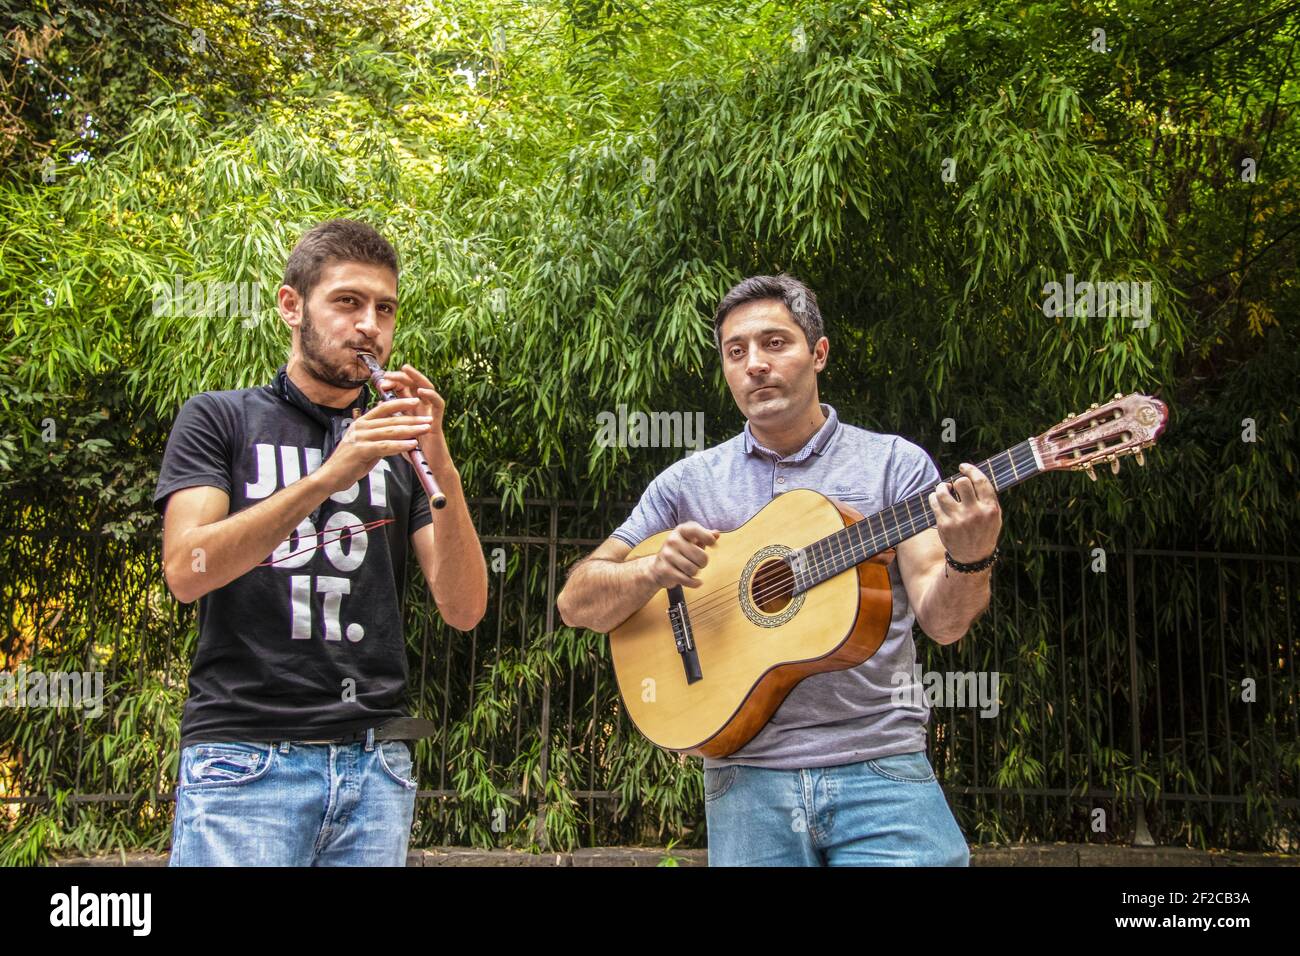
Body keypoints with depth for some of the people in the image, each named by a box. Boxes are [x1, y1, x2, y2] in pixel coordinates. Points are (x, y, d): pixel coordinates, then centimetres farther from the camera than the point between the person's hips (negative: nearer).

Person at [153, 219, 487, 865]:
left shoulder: (396, 445, 14)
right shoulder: (221, 418, 7)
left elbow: (464, 609, 3)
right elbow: (187, 571, -10)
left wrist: (442, 469, -11)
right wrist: (326, 479, -21)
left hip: (374, 762, 3)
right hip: (245, 754, -3)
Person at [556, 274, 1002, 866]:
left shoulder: (894, 462, 5)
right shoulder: (689, 481, 8)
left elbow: (941, 621, -1)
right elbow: (576, 602, 6)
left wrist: (970, 561, -23)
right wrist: (655, 570, -13)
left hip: (880, 765, -1)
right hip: (747, 775, 1)